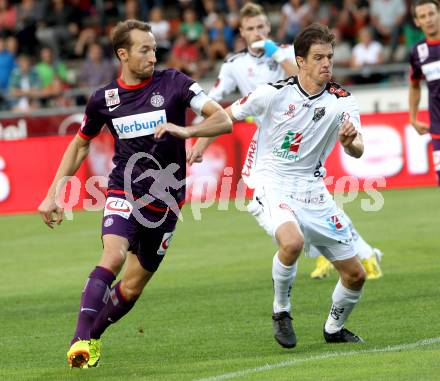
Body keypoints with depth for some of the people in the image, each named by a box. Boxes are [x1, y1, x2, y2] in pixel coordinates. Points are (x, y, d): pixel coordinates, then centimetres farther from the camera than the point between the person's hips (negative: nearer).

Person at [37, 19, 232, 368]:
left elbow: (223, 121, -11)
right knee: (113, 256, -28)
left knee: (132, 288, 6)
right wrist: (53, 195, 10)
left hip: (165, 201, 1)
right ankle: (80, 341, -29)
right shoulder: (103, 99, 0)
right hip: (124, 193, -1)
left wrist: (184, 130, -29)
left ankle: (93, 335, 29)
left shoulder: (173, 83, -6)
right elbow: (80, 145, 16)